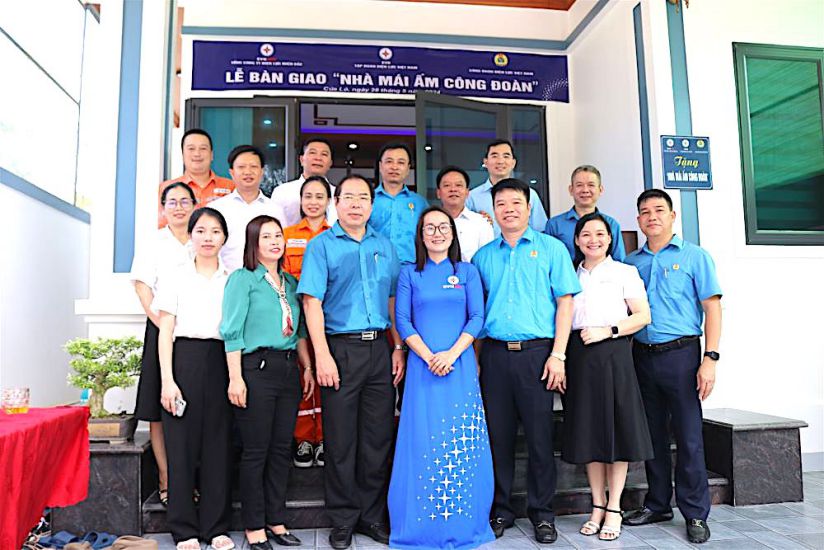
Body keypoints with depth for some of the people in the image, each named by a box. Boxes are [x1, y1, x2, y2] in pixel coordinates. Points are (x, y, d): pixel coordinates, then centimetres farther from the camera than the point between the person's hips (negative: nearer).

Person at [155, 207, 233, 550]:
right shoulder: (175, 277, 6)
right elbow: (165, 332, 2)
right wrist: (167, 380, -7)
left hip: (221, 362, 2)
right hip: (185, 359, -1)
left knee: (219, 442, 3)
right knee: (182, 443, 1)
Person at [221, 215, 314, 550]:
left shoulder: (290, 282, 16)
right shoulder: (242, 279, -2)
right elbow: (232, 332, -8)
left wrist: (307, 367, 11)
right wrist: (235, 378, -14)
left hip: (288, 370, 6)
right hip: (256, 369, -6)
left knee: (282, 448, 10)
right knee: (256, 451, 2)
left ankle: (276, 521, 23)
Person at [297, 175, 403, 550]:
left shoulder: (384, 246, 13)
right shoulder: (321, 245, 1)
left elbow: (393, 299, 15)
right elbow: (312, 302, -7)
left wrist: (399, 347, 7)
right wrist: (323, 356, -15)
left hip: (379, 348, 4)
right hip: (341, 349, -4)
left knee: (378, 437, 10)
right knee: (341, 439, 4)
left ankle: (372, 516, 25)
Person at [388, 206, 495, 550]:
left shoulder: (467, 272, 10)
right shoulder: (409, 274, 8)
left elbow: (477, 318, 2)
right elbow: (402, 321, 1)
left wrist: (452, 353, -11)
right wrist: (428, 356, -10)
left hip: (460, 364, 1)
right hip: (422, 365, 0)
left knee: (462, 442, 2)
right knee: (422, 442, 0)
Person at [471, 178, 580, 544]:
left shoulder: (551, 248, 5)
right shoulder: (483, 256, 12)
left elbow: (565, 302, 0)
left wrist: (557, 355, -8)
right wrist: (474, 358, 5)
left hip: (537, 352, -2)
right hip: (494, 353, 3)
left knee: (539, 435, 3)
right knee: (498, 434, 8)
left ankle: (541, 513, 19)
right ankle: (500, 509, 23)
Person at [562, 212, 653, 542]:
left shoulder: (625, 272, 6)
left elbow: (643, 316, -1)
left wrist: (607, 331, -13)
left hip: (613, 355, -3)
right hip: (578, 356, 3)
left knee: (617, 428, -1)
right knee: (587, 430, 6)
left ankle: (614, 509, 9)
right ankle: (597, 506, 16)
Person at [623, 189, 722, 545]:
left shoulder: (694, 256, 1)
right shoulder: (631, 262, 12)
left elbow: (712, 307, -4)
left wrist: (710, 358, -13)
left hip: (680, 355, -4)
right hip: (641, 356, 4)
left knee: (688, 437, 0)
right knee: (653, 434, 12)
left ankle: (696, 514, 13)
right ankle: (657, 505, 25)